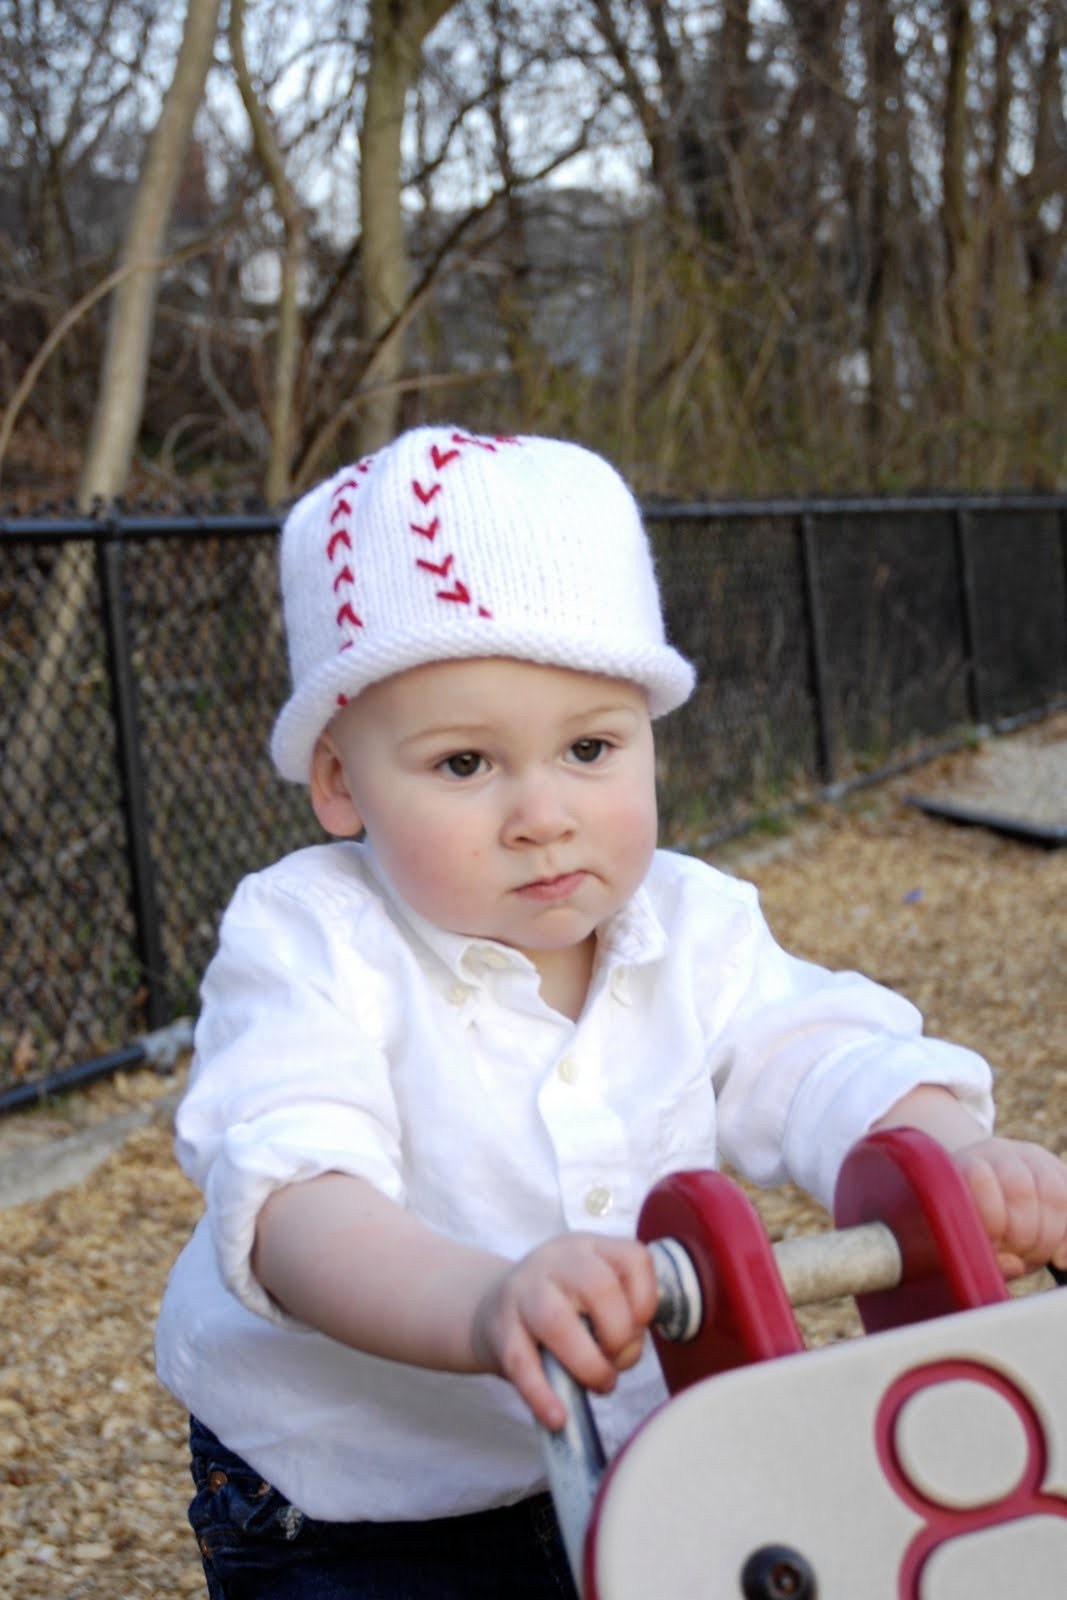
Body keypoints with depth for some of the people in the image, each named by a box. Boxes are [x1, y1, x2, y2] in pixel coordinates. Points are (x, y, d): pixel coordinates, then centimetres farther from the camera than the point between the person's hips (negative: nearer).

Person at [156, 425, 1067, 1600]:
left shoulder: (689, 927, -1)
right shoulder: (310, 945, -18)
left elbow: (819, 1062, -10)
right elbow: (292, 1198, -32)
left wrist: (959, 1155, -34)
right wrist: (483, 1306, -53)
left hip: (642, 1460, 4)